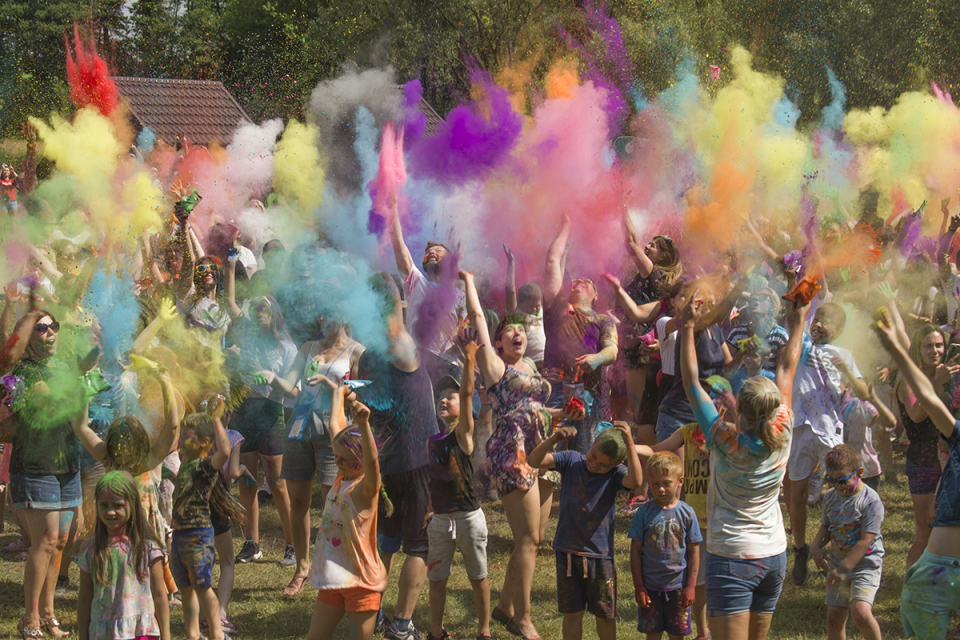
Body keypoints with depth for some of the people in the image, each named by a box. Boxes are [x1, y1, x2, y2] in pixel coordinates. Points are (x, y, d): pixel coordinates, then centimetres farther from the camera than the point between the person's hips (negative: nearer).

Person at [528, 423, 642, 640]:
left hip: (600, 554, -1)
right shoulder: (571, 461, -4)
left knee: (604, 614, 9)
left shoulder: (615, 475, -9)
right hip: (568, 552, 1)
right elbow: (535, 460, -15)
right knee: (572, 613, 8)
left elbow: (635, 481, -31)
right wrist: (553, 440, -34)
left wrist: (629, 445, -40)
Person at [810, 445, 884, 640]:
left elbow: (865, 540, -19)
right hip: (838, 563, 6)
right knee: (834, 618, 4)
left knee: (861, 612, -24)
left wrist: (844, 568, -21)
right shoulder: (831, 498, 4)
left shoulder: (871, 501, -17)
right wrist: (817, 547, -5)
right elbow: (826, 527, 17)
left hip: (866, 565, -6)